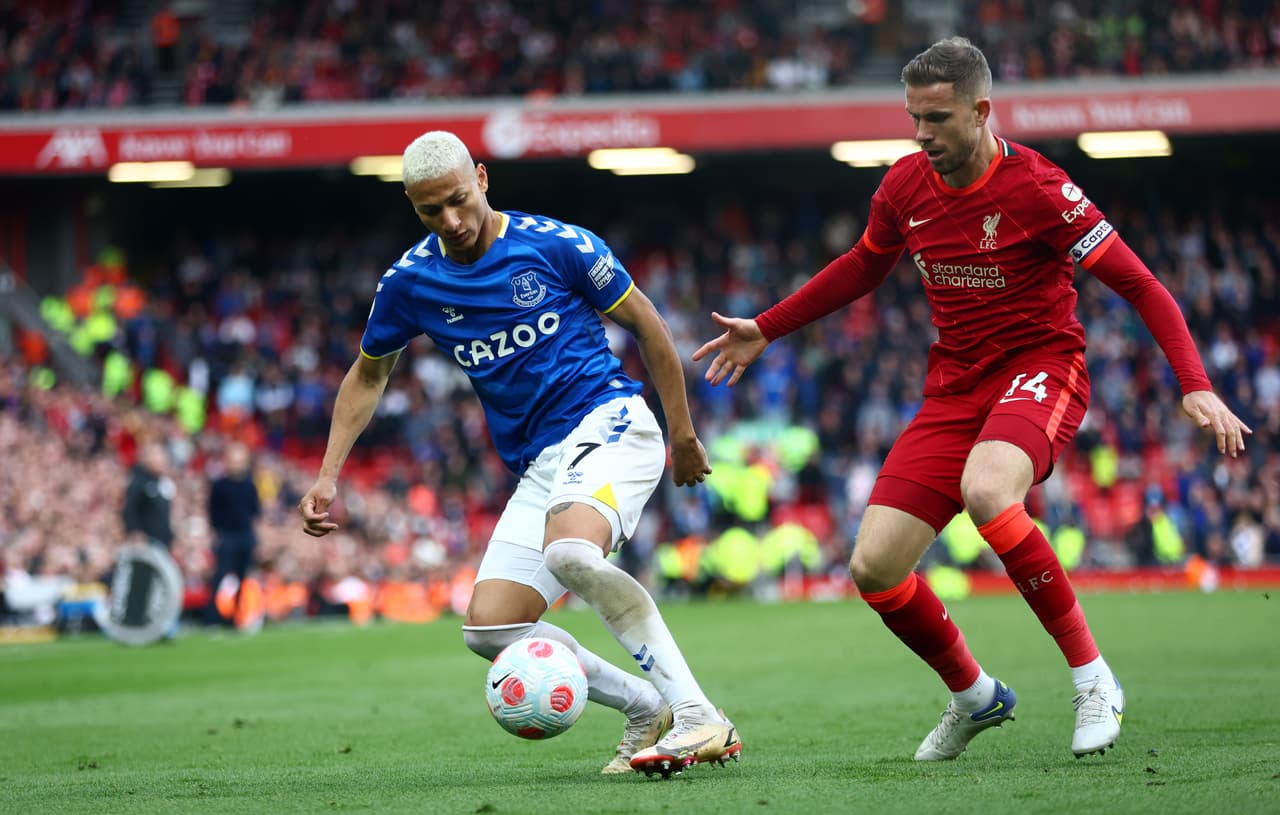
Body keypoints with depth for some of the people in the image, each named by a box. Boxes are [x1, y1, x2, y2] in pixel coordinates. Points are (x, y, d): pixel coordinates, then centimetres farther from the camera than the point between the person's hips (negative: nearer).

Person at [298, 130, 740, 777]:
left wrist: (683, 433, 8)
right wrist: (328, 476, 13)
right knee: (490, 628, -9)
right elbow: (368, 374, 22)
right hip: (539, 465, 6)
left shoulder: (556, 244, -7)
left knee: (570, 553, -36)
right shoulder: (409, 282, 5)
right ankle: (645, 709, 4)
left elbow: (644, 322, 4)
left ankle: (699, 717, -34)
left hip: (608, 419, -6)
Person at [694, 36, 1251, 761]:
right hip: (954, 386, 6)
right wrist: (765, 329, 24)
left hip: (1040, 368, -6)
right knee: (874, 569, -6)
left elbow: (1142, 287, -15)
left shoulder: (1037, 188, -17)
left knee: (985, 490, -39)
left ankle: (1093, 678, -24)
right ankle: (975, 696, 23)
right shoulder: (906, 186, 0)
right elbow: (862, 267, 22)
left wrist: (1196, 387, -26)